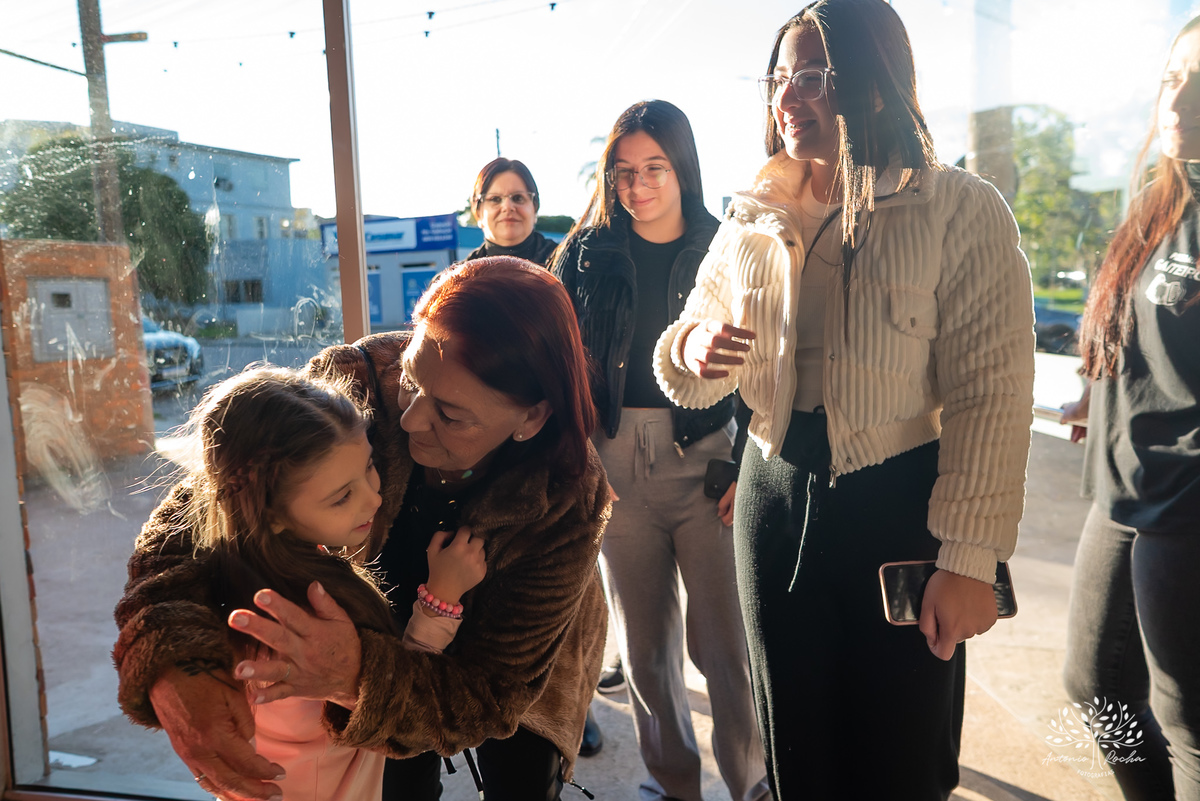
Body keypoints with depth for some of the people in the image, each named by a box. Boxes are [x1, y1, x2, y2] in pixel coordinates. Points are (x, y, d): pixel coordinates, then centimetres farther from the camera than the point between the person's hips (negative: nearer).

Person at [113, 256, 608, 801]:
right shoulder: (353, 380, -34)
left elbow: (492, 693, -34)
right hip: (385, 629, 1)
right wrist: (172, 667, -48)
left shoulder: (569, 500, -37)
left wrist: (360, 676, -54)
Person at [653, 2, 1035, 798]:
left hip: (902, 509, -3)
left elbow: (991, 397, -12)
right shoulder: (751, 223, 5)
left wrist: (968, 561, -15)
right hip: (776, 499, 4)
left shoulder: (961, 211, -8)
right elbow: (690, 380, 11)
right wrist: (690, 349, -13)